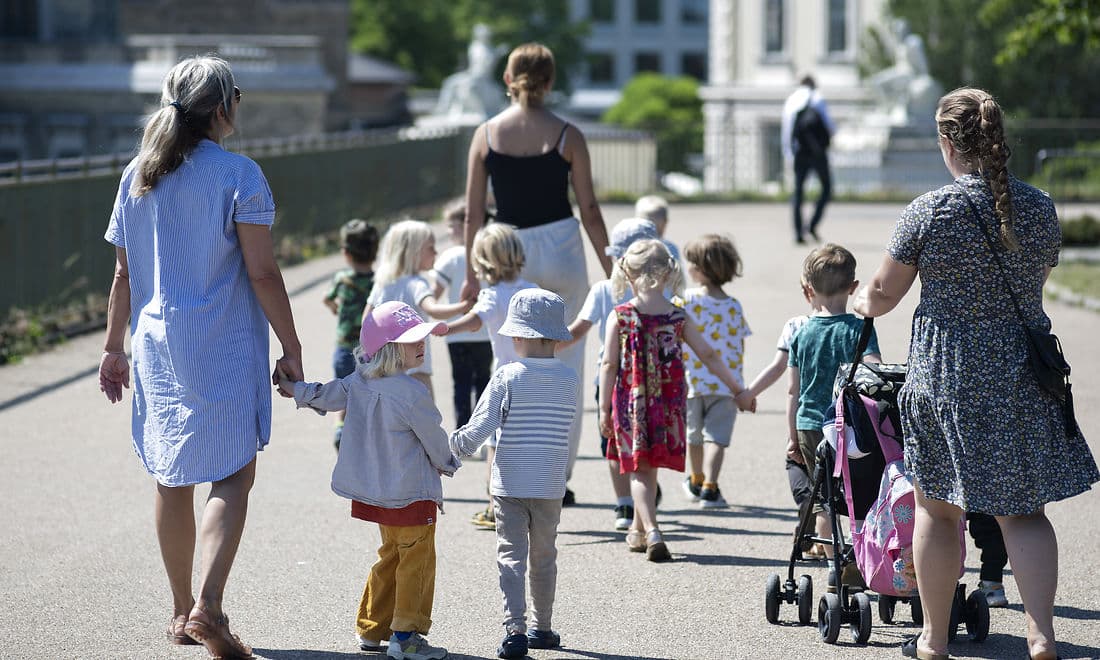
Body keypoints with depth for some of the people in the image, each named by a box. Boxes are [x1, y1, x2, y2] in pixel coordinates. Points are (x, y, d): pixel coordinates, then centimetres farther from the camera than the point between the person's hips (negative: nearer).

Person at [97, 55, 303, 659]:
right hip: (223, 348, -6)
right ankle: (207, 608, -19)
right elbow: (262, 274, -11)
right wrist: (291, 349, -5)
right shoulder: (238, 176, -9)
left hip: (156, 344, 6)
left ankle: (181, 611, 24)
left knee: (172, 481, 15)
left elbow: (124, 274, 10)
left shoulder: (137, 176, 6)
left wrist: (113, 348, 18)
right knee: (232, 477, -3)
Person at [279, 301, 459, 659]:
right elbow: (434, 439, -10)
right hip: (411, 493, -9)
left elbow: (321, 396, 9)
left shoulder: (358, 382, -1)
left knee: (391, 556, 21)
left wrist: (288, 385, 24)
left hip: (374, 491, 9)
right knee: (417, 560, 0)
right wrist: (447, 464, 10)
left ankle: (371, 629, 25)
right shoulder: (413, 393, -21)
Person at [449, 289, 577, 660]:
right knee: (544, 557, 16)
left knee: (511, 556, -1)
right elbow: (565, 423, 8)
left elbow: (479, 428, -12)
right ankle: (542, 627, 26)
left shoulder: (508, 378, -12)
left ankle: (515, 629, -12)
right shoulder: (568, 379, -2)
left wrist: (453, 446, 7)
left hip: (510, 484, -3)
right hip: (550, 486, 3)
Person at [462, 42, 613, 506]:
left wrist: (471, 273, 8)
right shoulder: (568, 137, -5)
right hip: (561, 250, -1)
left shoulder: (486, 135, -1)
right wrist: (610, 269, 6)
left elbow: (473, 213, 0)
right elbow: (589, 211, -3)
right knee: (565, 366, 9)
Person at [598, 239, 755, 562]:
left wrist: (604, 409, -2)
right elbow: (708, 356, 1)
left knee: (640, 469, 3)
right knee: (649, 467, 18)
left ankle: (651, 531, -16)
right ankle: (638, 530, 32)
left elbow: (609, 365, -8)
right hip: (668, 403, 2)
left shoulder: (619, 316, -8)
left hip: (631, 403, -2)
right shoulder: (677, 317, -1)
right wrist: (738, 391, 9)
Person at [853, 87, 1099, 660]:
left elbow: (883, 293, -1)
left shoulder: (929, 212, -11)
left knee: (937, 506, 11)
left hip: (947, 371, -3)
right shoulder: (1040, 209, 0)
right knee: (1023, 510, 8)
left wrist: (864, 304, 22)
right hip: (1023, 374, 3)